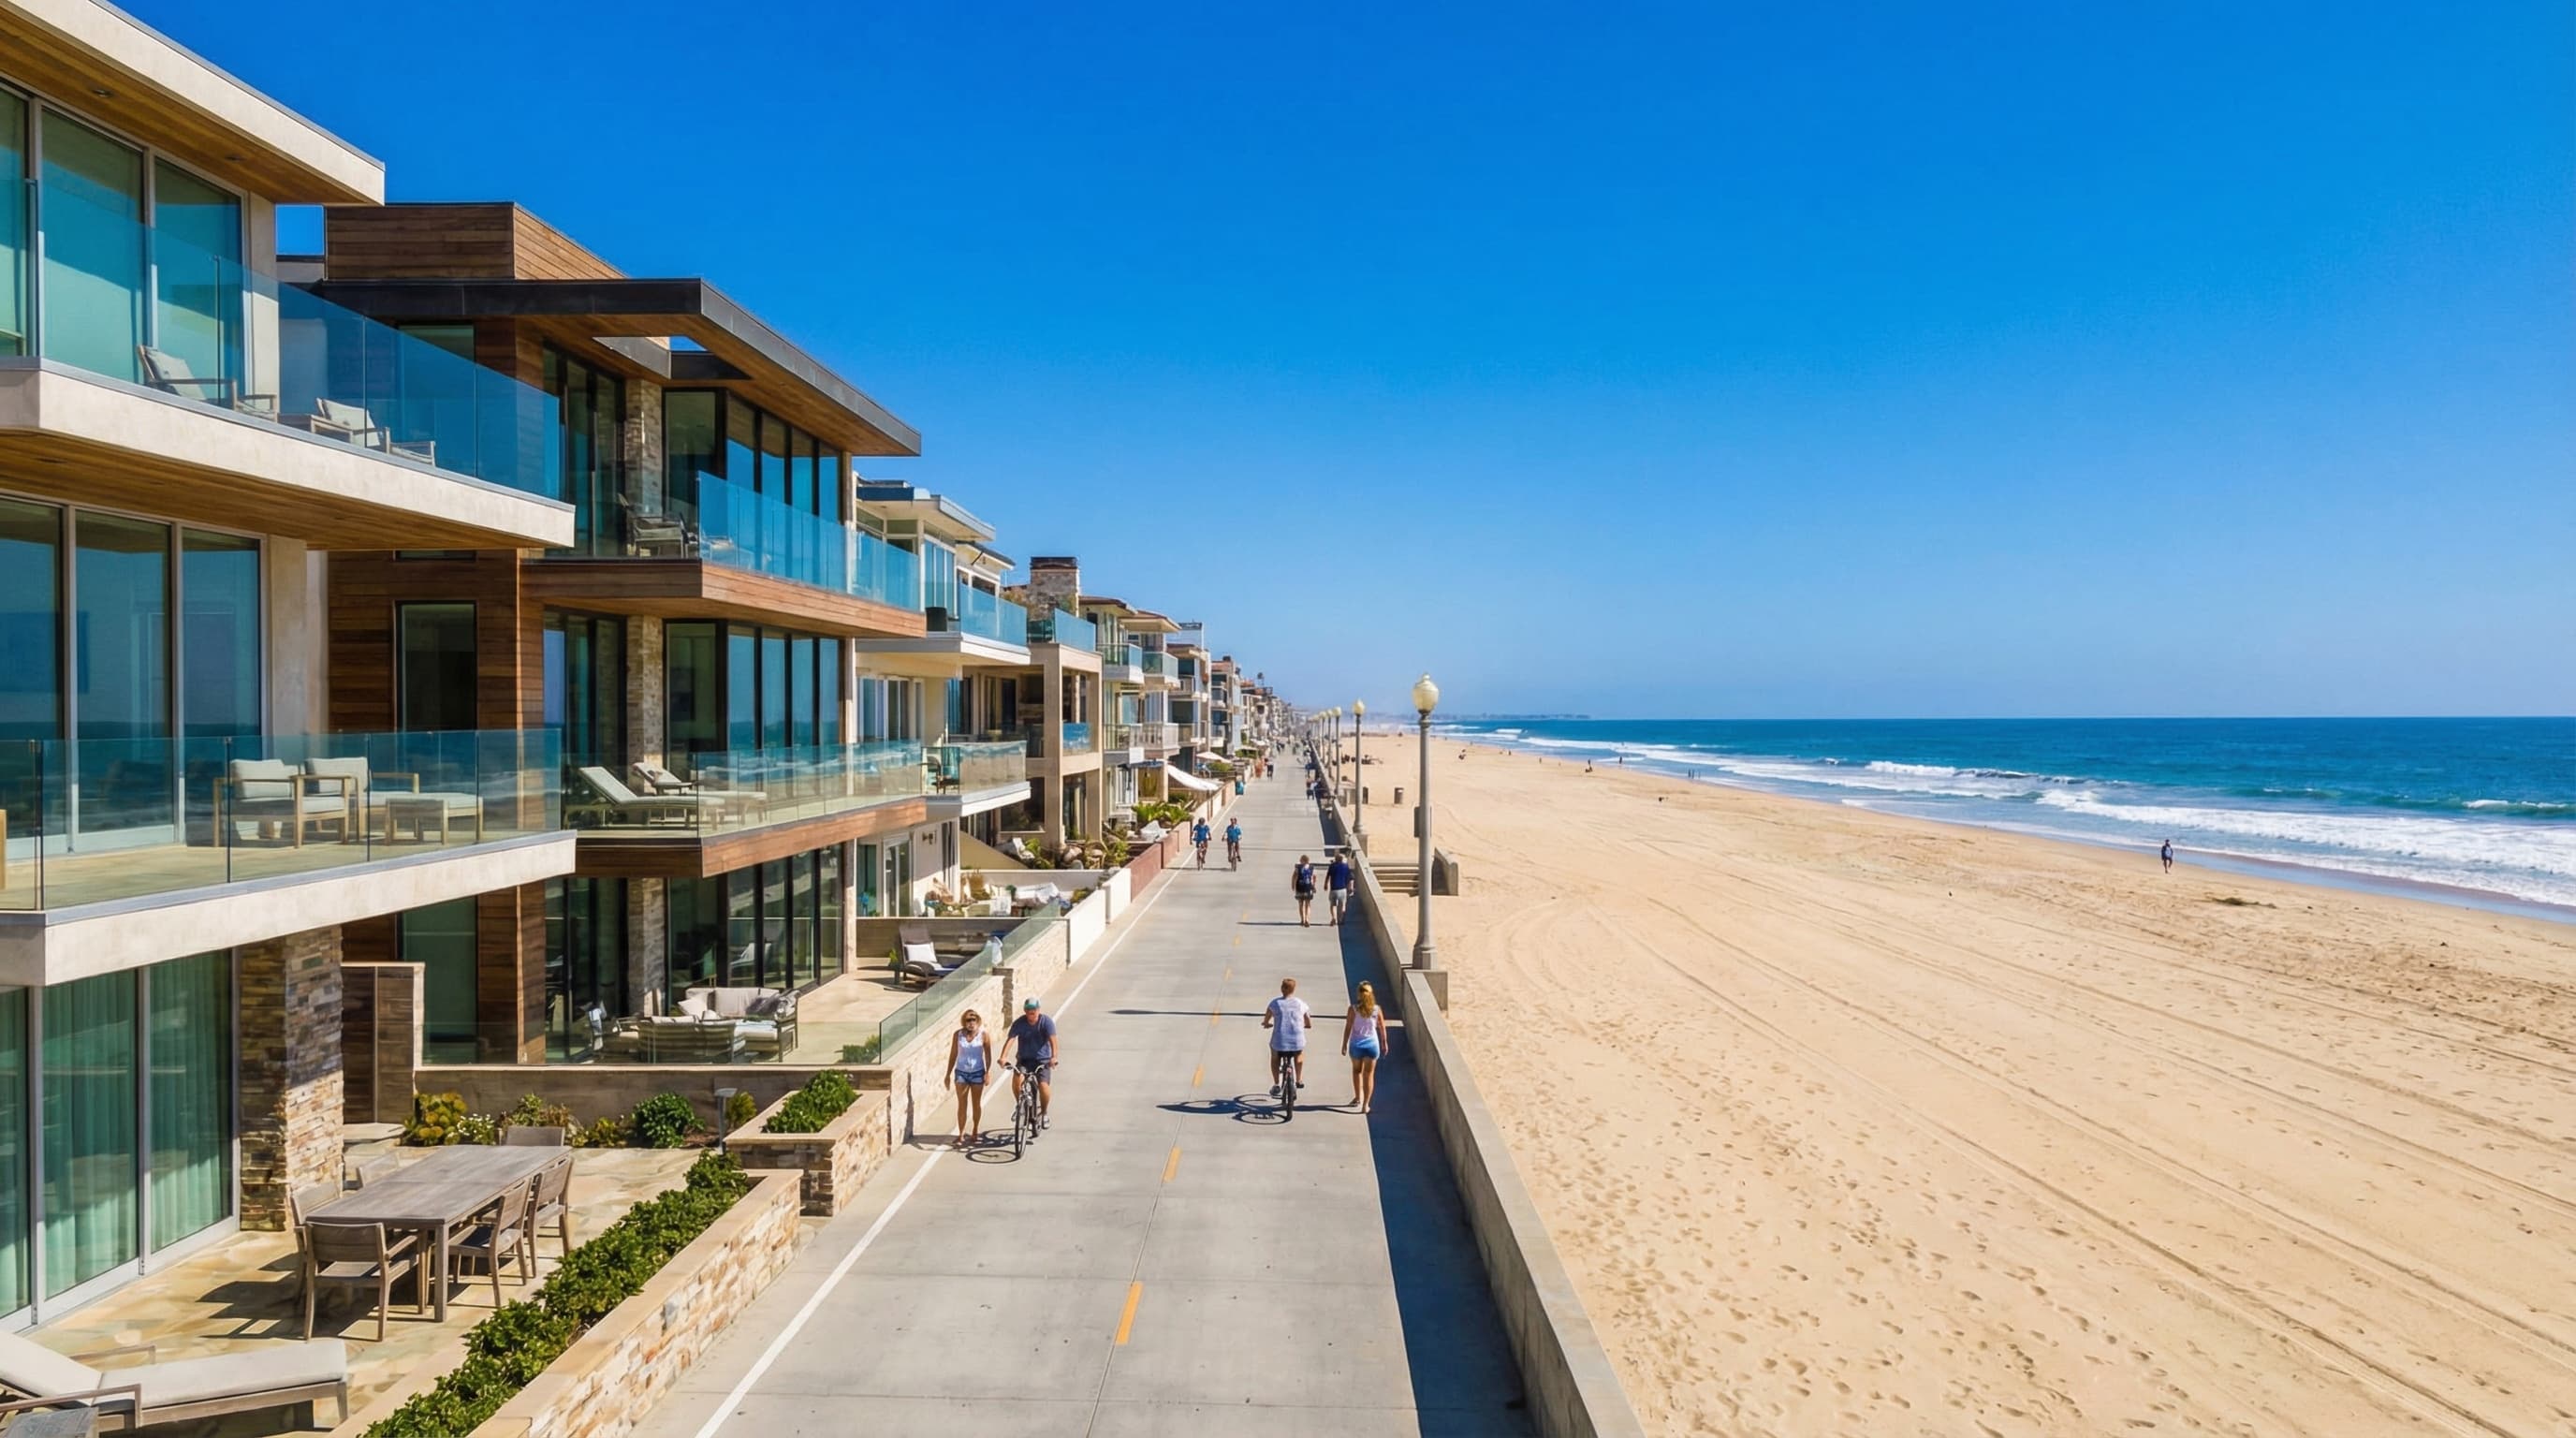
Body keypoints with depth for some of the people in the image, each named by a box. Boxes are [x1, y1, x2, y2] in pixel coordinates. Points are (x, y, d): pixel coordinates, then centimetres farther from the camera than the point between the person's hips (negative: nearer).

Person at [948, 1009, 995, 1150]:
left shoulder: (984, 1035, -8)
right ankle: (961, 1135, 5)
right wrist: (948, 1074, 4)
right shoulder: (957, 1035, -4)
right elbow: (953, 1055, 3)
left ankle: (975, 1131, 29)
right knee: (962, 1105, 0)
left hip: (977, 1072, -1)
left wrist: (988, 1072, -13)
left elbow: (988, 1055, -4)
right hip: (961, 1072, 1)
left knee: (976, 1104, 12)